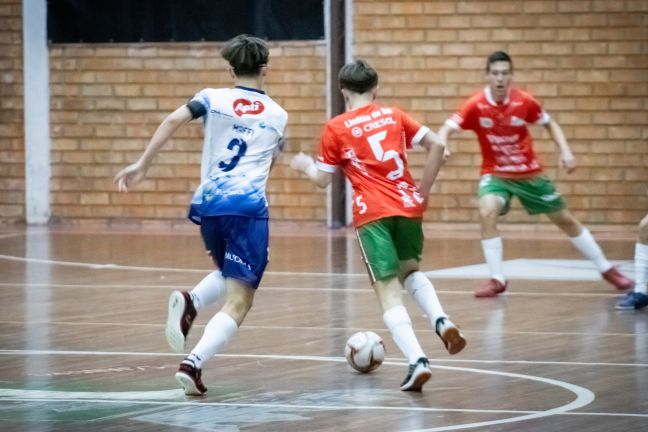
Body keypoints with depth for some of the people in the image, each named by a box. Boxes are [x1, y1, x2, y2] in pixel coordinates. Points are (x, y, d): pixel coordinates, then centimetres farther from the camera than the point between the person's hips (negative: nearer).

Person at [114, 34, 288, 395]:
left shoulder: (213, 99, 9)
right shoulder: (278, 115, 13)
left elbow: (173, 120, -8)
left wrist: (142, 165, -6)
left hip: (207, 204, 3)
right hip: (248, 207, -3)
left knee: (231, 277, 29)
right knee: (239, 300, -5)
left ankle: (190, 303, -3)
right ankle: (193, 364, -25)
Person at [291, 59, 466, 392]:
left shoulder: (336, 128, 4)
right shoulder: (393, 116, 12)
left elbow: (322, 179, 9)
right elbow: (436, 145, 5)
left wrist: (305, 165, 30)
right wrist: (423, 190, 13)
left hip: (372, 214, -4)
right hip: (408, 207, 4)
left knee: (389, 293, -4)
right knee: (410, 270, 28)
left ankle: (417, 362, -22)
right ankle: (441, 321, 1)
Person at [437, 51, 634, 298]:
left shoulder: (524, 102, -14)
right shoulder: (476, 106, -18)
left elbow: (550, 125, 3)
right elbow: (447, 129, -23)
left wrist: (565, 152, -10)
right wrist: (441, 146, -45)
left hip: (529, 173, 1)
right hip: (495, 173, -1)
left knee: (565, 220, 11)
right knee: (487, 212, -30)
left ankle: (606, 269, 27)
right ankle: (497, 279, -16)